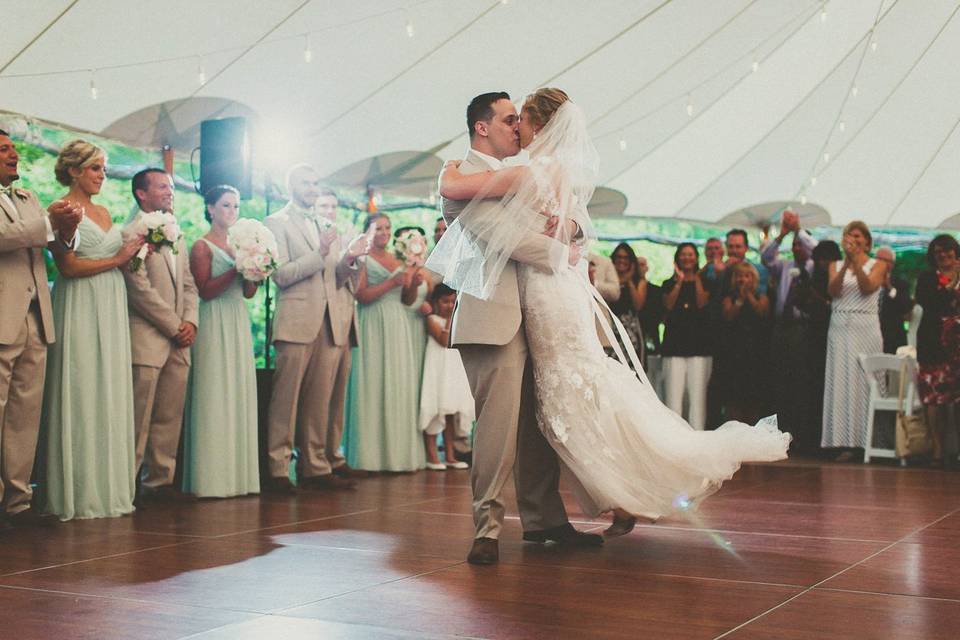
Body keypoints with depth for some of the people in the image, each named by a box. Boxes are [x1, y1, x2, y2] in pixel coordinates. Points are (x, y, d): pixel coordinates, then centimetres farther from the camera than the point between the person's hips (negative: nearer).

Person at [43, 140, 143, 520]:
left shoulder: (103, 213, 17)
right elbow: (68, 265, -13)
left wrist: (134, 254, -2)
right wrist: (117, 258, -9)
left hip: (111, 310, 7)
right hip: (80, 312, -7)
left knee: (111, 397, 6)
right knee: (81, 396, -5)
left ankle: (109, 487, 11)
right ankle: (81, 493, 0)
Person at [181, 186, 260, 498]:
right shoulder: (202, 246, -3)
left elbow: (249, 292, 11)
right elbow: (205, 290, -13)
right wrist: (237, 267, -17)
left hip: (239, 323, 7)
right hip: (215, 325, -7)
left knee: (239, 394, 5)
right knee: (215, 396, -8)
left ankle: (237, 473, 8)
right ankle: (213, 477, -5)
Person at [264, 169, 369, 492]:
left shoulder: (327, 226, 21)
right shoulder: (277, 222, 4)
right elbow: (281, 275, -6)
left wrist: (348, 259, -2)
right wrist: (320, 253, -14)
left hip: (332, 320, 5)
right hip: (297, 319, -5)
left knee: (321, 398, 4)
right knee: (286, 395, -6)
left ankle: (317, 466, 7)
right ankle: (278, 469, -3)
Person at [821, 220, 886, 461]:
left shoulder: (877, 265, 7)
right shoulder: (836, 265, 14)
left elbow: (867, 287, -11)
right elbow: (833, 290, -5)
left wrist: (856, 260, -17)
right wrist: (846, 264, -17)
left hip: (866, 328, -2)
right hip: (840, 327, 2)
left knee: (864, 382, -6)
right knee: (841, 382, -3)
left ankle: (866, 439, -3)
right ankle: (846, 442, -2)